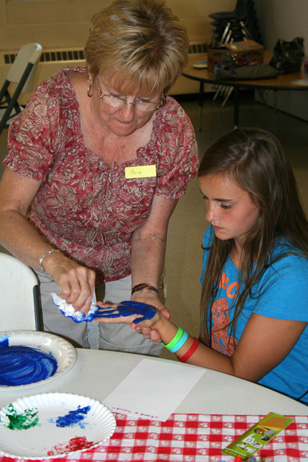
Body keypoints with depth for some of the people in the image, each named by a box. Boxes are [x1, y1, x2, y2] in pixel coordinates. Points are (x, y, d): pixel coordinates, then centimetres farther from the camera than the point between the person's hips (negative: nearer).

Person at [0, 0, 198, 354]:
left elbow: (150, 233, -11)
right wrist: (55, 261, -45)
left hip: (127, 272, 2)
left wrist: (144, 291, -30)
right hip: (50, 268, -1)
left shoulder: (174, 130, -20)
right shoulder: (52, 106, -25)